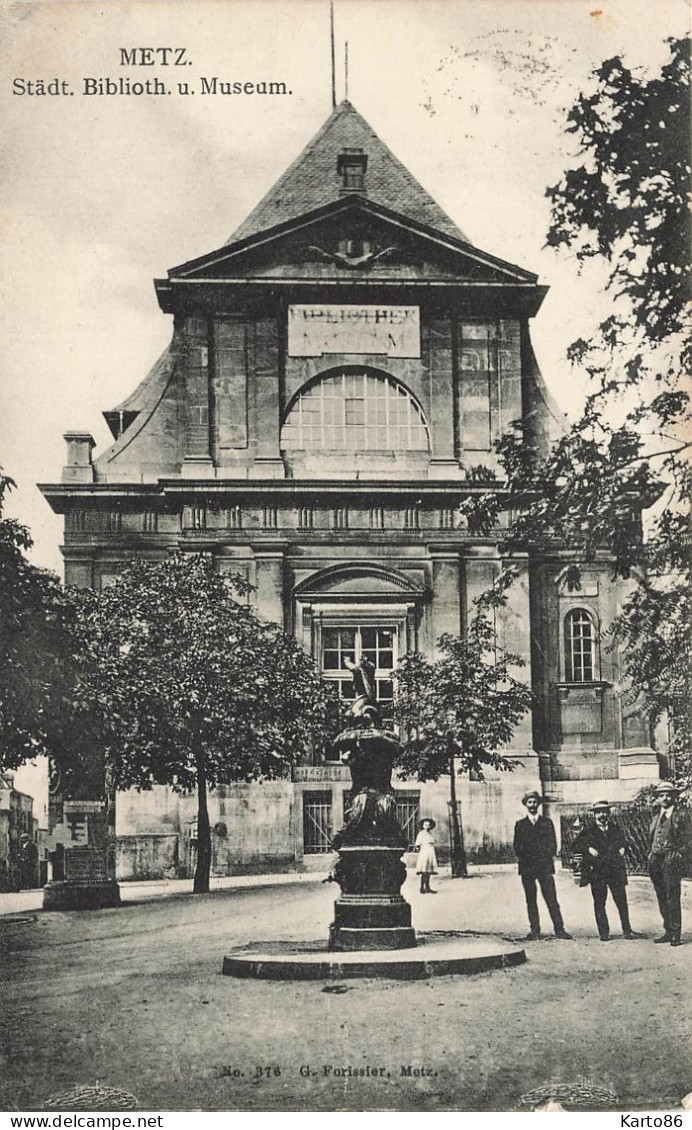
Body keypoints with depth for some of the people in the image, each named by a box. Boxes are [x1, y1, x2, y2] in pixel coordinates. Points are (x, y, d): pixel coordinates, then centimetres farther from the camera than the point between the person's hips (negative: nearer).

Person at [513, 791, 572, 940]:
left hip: (545, 866, -1)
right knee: (531, 900, 1)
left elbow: (553, 844, 7)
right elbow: (517, 847, 8)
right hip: (527, 867, 1)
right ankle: (534, 930, 4)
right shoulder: (520, 825, 13)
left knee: (551, 899, -6)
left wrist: (544, 857, -7)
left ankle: (559, 929, -4)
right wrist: (525, 858, -8)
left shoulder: (547, 822, 13)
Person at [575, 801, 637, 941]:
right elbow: (576, 845, 5)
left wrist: (622, 848, 3)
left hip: (615, 870, 2)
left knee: (621, 900, 0)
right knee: (599, 903, 1)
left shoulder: (616, 828, 12)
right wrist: (588, 849, -10)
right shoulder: (589, 830, 4)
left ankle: (627, 931, 8)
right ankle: (603, 933, 8)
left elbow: (622, 841, 24)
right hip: (596, 870, -2)